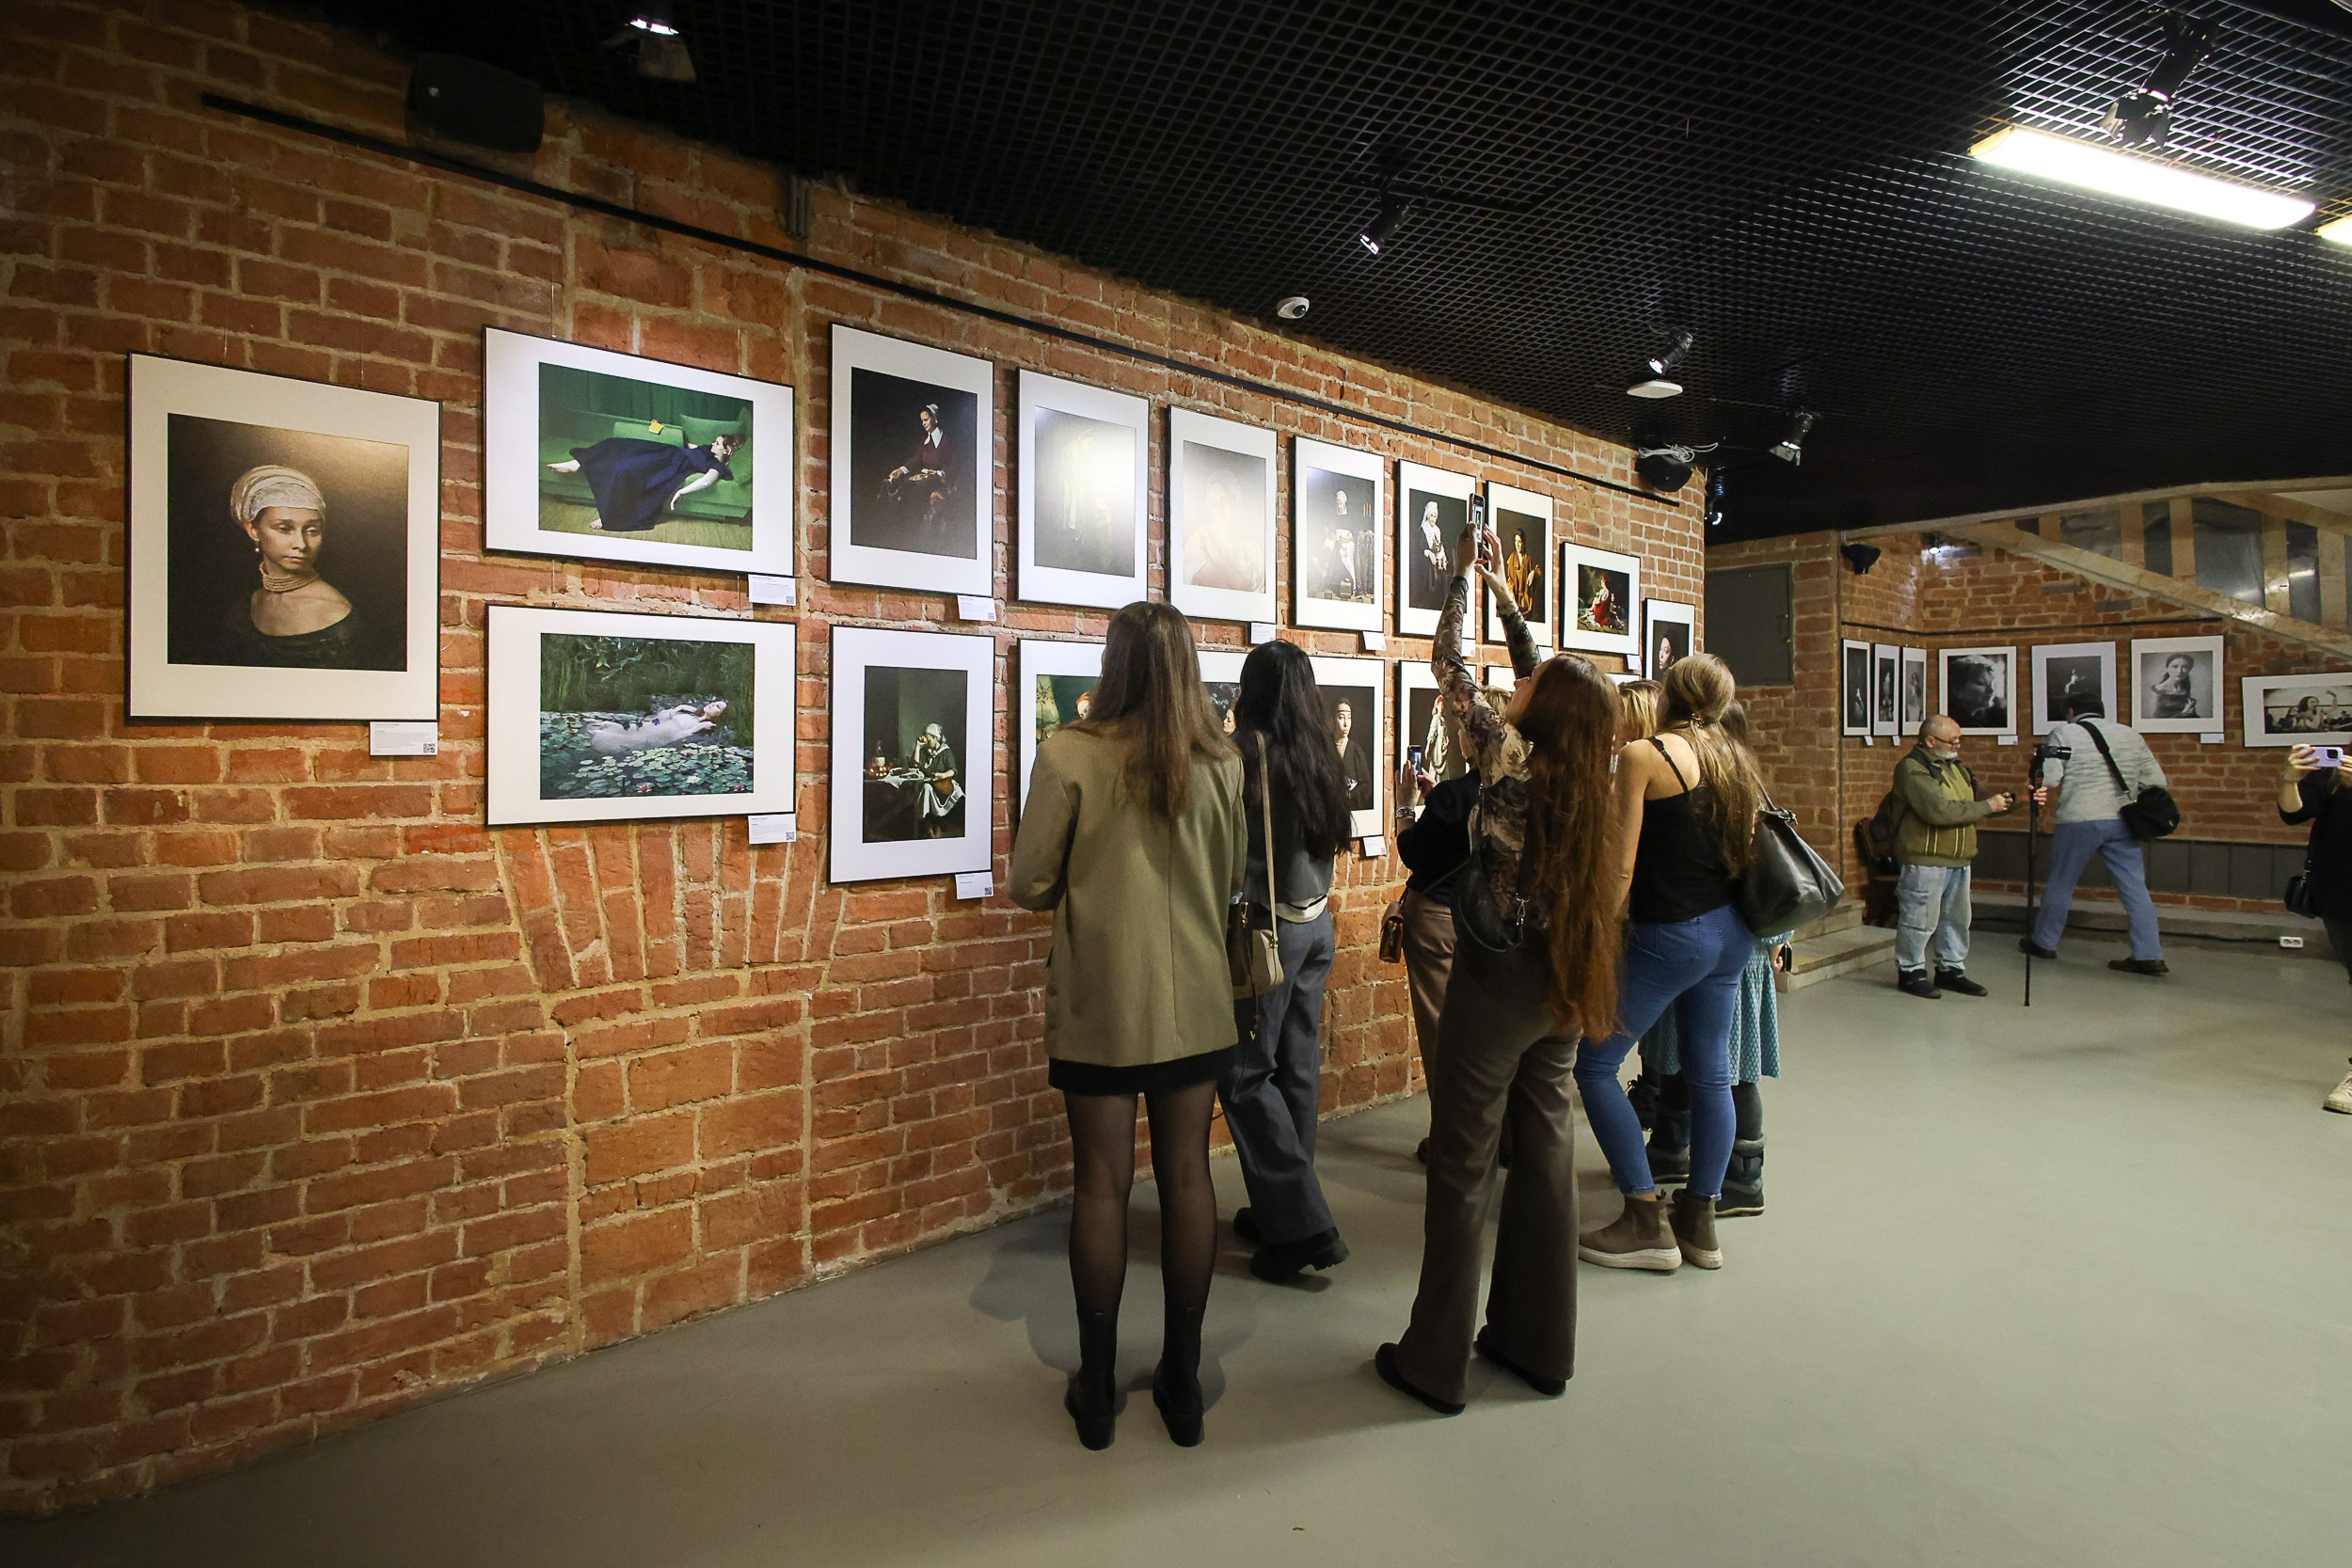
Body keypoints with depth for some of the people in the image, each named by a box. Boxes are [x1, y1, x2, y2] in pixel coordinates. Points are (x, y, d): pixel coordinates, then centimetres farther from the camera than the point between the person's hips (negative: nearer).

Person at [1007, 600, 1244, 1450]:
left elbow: (1027, 884, -8)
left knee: (1103, 1181, 10)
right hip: (1194, 1002, 3)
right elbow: (1234, 879, 7)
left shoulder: (1069, 753, -14)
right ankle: (1182, 1379, 27)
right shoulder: (1222, 762, -4)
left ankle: (1097, 1388, 25)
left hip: (1099, 1004, -2)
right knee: (1186, 1174, 12)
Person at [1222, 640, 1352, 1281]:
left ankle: (1303, 1225, 1)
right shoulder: (1318, 754, 6)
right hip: (1317, 924, 8)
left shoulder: (1244, 750, -14)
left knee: (1245, 1072, 0)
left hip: (1267, 925, -7)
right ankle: (1283, 1209, 26)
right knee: (1298, 1069, 13)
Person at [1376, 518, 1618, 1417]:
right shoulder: (1584, 771, 3)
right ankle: (1540, 1347, 28)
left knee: (1463, 1166, 2)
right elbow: (1549, 686, 17)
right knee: (1546, 1153, 14)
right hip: (1563, 982, 7)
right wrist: (1504, 597, 25)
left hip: (1495, 980, -7)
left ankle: (1435, 1363, 14)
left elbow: (1448, 668, -4)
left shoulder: (1509, 754, -14)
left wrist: (1462, 578, 9)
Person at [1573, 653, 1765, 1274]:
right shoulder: (1736, 759, 7)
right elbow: (1749, 851, 12)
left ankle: (1645, 1223, 6)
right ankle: (1700, 1221, 25)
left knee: (1594, 1064, 3)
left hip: (1668, 936, -8)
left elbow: (1622, 868, -15)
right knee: (1709, 1072, 15)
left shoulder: (1643, 756, -12)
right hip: (1731, 932, 8)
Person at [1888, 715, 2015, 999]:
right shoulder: (1912, 768, -13)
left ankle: (1951, 969, 28)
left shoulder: (1956, 767, 17)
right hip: (1924, 860, -9)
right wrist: (1986, 807, -15)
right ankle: (1910, 972, 10)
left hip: (1959, 860, 9)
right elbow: (1938, 811, -23)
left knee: (1957, 917, 16)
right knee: (1920, 919, -2)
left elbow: (1979, 800, 21)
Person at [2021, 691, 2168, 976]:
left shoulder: (2063, 733, -2)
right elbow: (2156, 781, 11)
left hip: (2078, 821, -4)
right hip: (2122, 822, 4)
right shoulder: (2129, 735, 11)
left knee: (2060, 884, 10)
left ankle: (2044, 942, 22)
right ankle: (2149, 955, 6)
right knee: (2135, 888, 6)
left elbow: (2048, 780, -12)